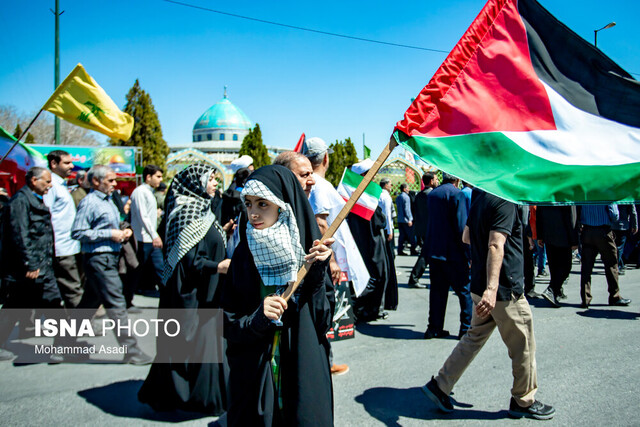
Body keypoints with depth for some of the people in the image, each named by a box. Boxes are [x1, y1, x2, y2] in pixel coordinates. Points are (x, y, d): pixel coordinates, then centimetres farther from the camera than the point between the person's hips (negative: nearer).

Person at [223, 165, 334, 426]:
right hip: (254, 380, 1)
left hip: (303, 374, -1)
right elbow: (229, 327, -3)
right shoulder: (244, 254, -3)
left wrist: (317, 274, -20)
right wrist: (258, 318, -21)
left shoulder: (308, 250, -6)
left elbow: (323, 321, -8)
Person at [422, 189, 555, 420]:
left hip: (480, 286, 9)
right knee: (523, 347, 9)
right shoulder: (505, 200, -19)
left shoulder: (480, 197, 8)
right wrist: (492, 288, -38)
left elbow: (466, 237, 19)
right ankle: (524, 402, 26)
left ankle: (439, 386, 17)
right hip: (505, 289, -8)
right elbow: (496, 246, -31)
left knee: (474, 338, 16)